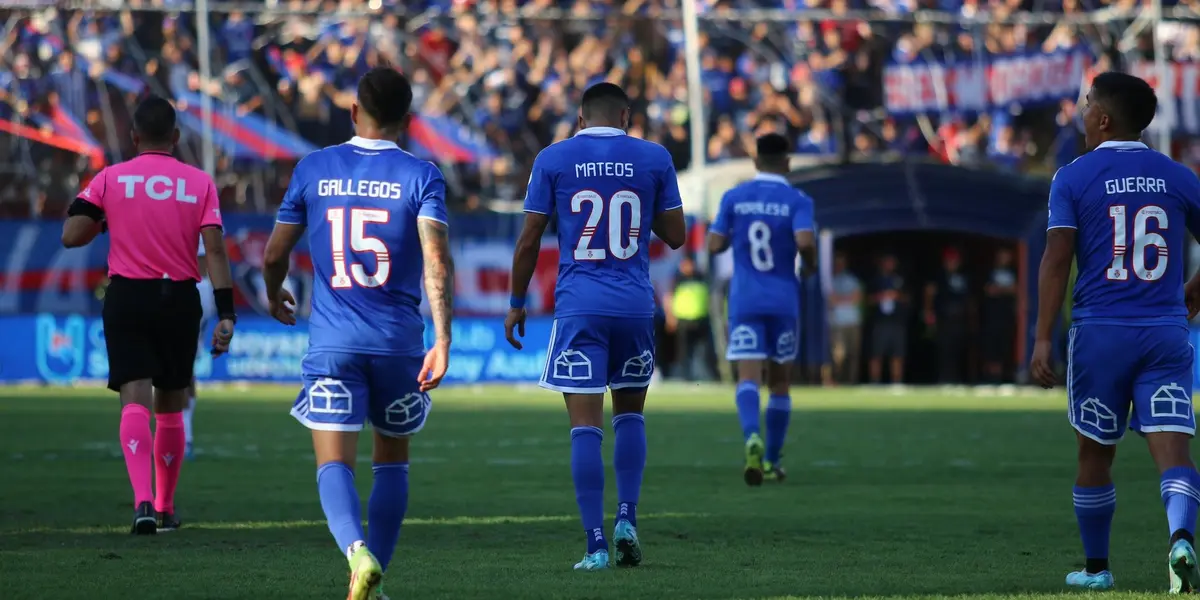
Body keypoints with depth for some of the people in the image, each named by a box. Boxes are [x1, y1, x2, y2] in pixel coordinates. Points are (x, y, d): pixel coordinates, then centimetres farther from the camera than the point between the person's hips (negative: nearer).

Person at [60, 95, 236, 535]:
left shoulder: (110, 179, 1)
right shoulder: (200, 183, 2)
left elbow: (71, 235, -3)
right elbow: (215, 250, -6)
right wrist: (225, 314, -8)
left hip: (126, 298, -1)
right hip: (180, 300, 1)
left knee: (135, 399, -9)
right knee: (170, 408, 15)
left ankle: (144, 501, -29)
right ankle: (165, 508, 25)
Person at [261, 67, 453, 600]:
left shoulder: (314, 169, 3)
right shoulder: (421, 175, -2)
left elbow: (274, 254, 10)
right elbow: (437, 260, -14)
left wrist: (275, 295, 31)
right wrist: (442, 339, -16)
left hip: (332, 341, 0)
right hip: (399, 341, 0)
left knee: (334, 463, -5)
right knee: (391, 461, 16)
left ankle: (357, 551, -31)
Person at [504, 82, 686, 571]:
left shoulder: (552, 159, 1)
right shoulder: (653, 158, 3)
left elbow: (529, 241, 3)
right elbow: (676, 236, 8)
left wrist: (516, 304, 13)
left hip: (578, 307, -1)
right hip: (636, 307, 2)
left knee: (586, 427, -3)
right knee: (630, 414, 19)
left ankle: (596, 544, -8)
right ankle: (627, 517, 5)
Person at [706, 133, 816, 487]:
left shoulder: (734, 198, 3)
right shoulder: (797, 201, -4)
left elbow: (715, 245, 2)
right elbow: (805, 242, -20)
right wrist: (810, 265, 2)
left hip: (744, 302, 0)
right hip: (783, 302, 0)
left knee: (748, 379, -10)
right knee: (779, 383, 14)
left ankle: (752, 438, -39)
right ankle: (772, 463, 19)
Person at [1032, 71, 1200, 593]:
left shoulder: (1073, 179, -1)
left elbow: (1057, 259, -9)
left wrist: (1043, 339, -10)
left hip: (1099, 332, -1)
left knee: (1095, 453, 13)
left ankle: (1096, 568, 24)